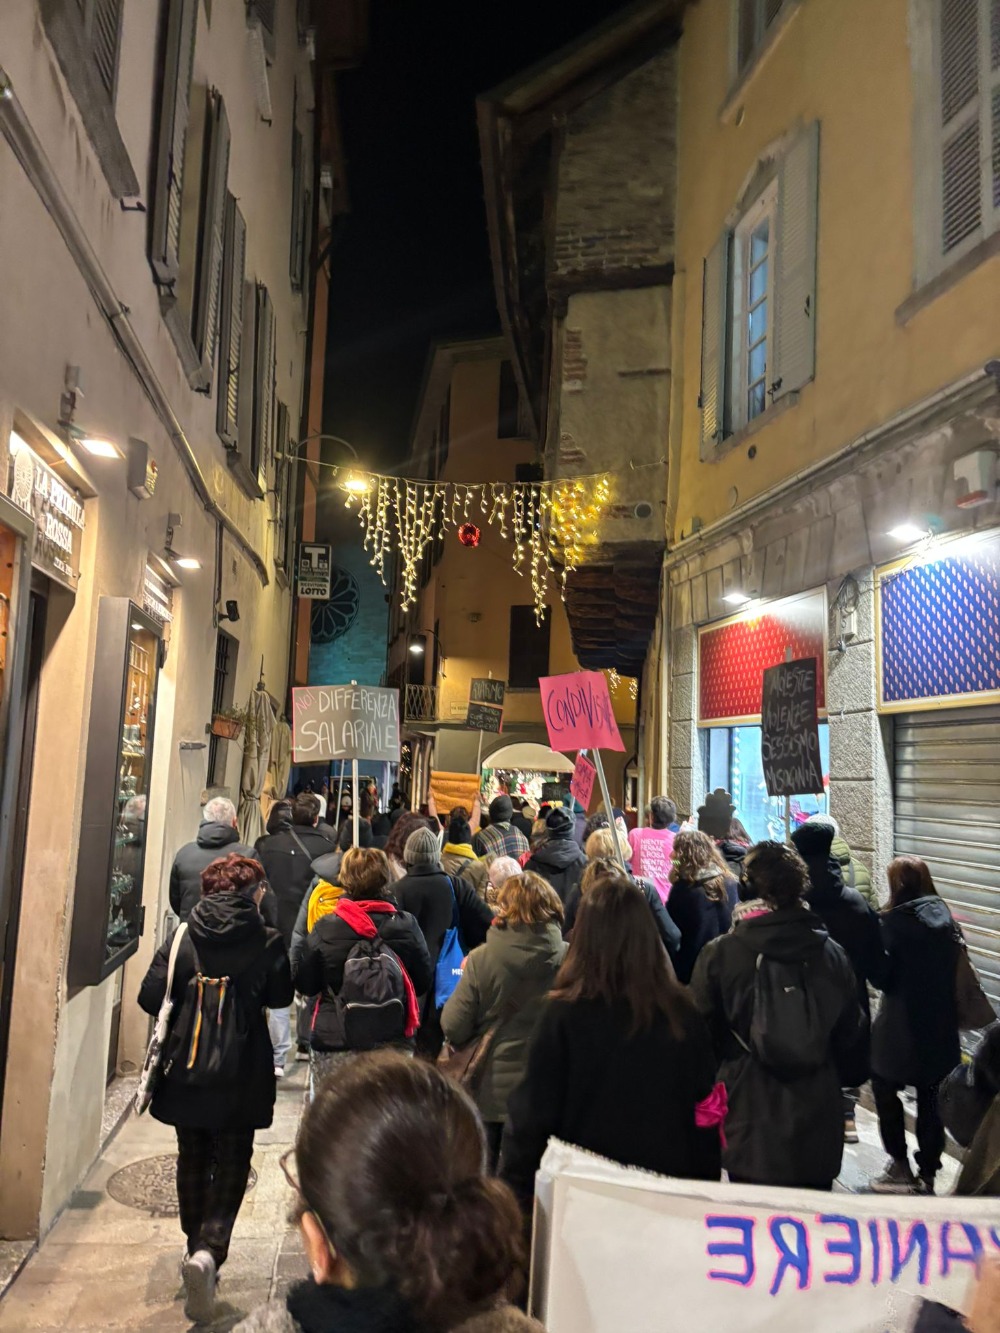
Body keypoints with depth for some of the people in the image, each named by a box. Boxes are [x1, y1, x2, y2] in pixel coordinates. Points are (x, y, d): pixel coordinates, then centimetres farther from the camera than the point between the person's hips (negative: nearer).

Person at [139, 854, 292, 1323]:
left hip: (184, 1070, 3)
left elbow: (150, 998, -8)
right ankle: (210, 1248, -10)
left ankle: (197, 1248, 33)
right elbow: (280, 997, -3)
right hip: (242, 1075, -2)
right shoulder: (266, 942, -12)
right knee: (232, 1161, 9)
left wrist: (185, 1003, 11)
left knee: (192, 1159, 20)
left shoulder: (181, 939, -7)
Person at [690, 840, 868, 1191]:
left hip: (750, 1129, -3)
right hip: (817, 1133, 3)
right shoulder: (832, 954, 0)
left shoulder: (719, 955, -10)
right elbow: (853, 1037, 9)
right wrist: (849, 1079, 25)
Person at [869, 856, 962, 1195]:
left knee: (885, 1088, 14)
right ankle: (927, 1174, 20)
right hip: (940, 1023, 5)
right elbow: (957, 971, 6)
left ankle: (901, 1168, 15)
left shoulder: (893, 921, -14)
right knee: (931, 1099, 13)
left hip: (901, 1024, -5)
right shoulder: (945, 917, 0)